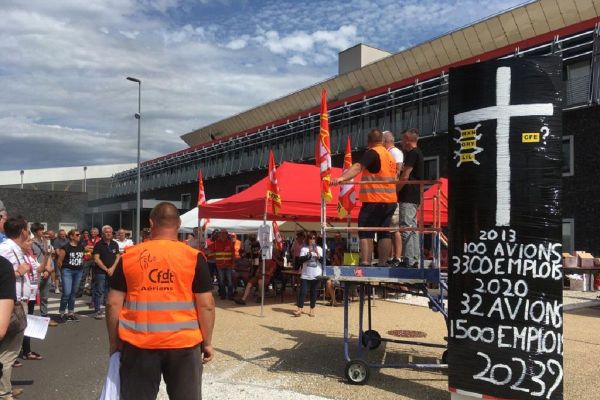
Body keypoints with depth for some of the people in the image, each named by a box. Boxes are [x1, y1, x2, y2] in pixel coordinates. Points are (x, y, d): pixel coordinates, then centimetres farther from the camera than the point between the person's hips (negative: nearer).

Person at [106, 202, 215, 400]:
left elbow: (113, 304, 1)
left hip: (138, 344, 1)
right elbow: (206, 305, -6)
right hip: (183, 343, -1)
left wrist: (114, 341, 12)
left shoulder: (129, 257, 0)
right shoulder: (194, 257, -6)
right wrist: (207, 342, 5)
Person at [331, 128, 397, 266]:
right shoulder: (390, 156, 17)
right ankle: (382, 264, 10)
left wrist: (342, 178, -36)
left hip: (375, 200, -8)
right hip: (391, 200, 8)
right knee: (384, 233, 9)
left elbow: (358, 167, -24)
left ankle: (365, 263, -15)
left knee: (365, 233, -7)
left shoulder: (372, 153, -7)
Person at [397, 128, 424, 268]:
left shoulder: (412, 153, -12)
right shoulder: (418, 153, 20)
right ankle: (414, 260, 17)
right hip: (414, 197, 11)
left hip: (408, 197, -11)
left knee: (406, 229, -11)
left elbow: (405, 176, -17)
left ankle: (409, 261, -12)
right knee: (412, 228, 13)